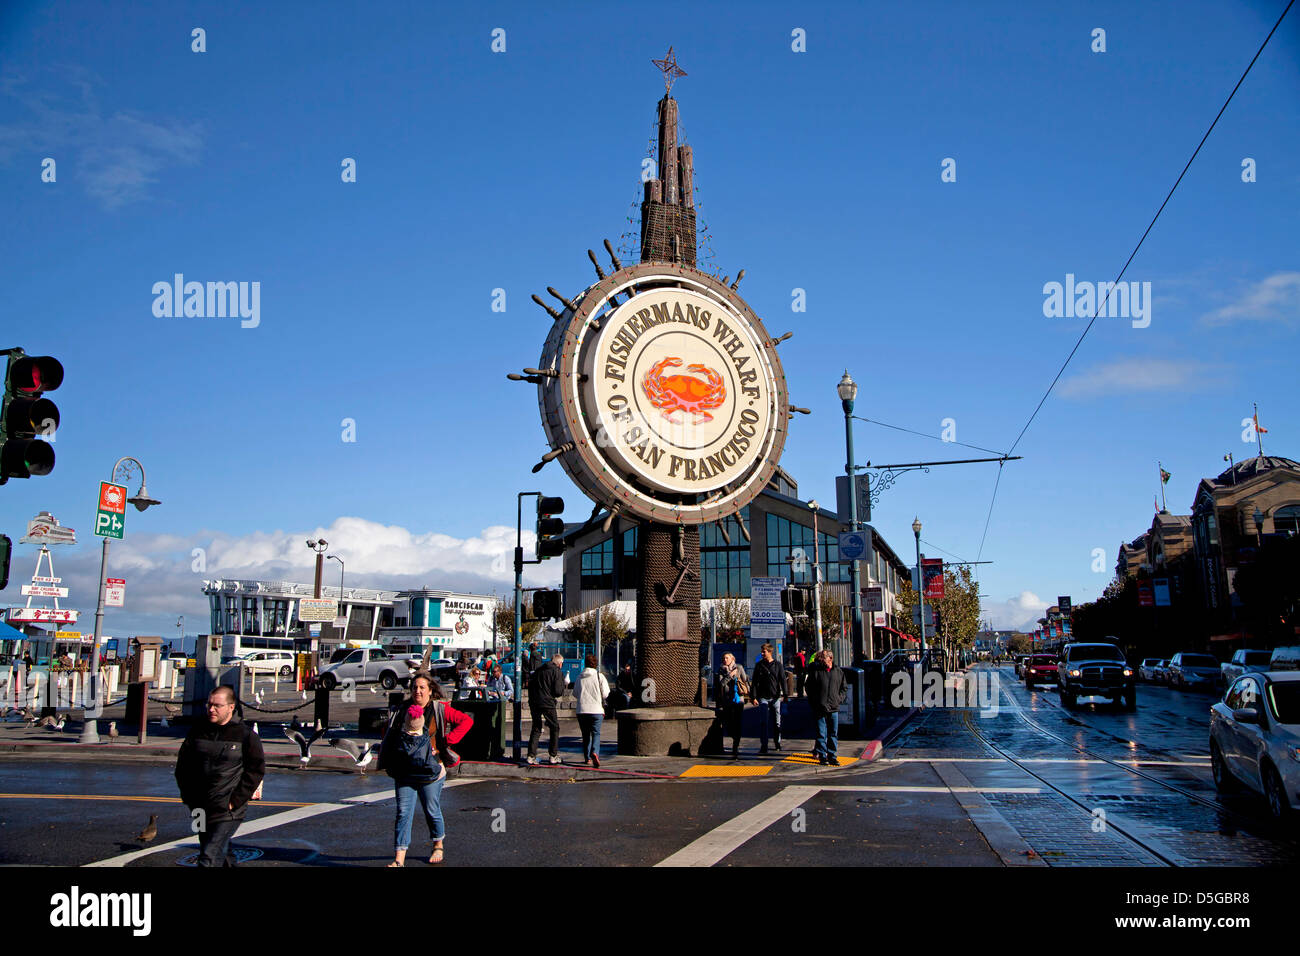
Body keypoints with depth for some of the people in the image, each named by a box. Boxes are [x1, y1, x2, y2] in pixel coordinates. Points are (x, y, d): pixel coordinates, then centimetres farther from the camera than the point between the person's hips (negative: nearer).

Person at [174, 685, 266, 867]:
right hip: (200, 810, 5)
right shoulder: (198, 730, 4)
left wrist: (235, 801, -10)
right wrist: (188, 797, 5)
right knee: (221, 853, 18)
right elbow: (183, 764, 13)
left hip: (227, 812, -5)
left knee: (209, 858, -14)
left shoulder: (245, 734, -7)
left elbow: (256, 769, -5)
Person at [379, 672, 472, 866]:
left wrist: (447, 741, -10)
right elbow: (389, 735, 18)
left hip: (429, 772, -2)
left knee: (432, 811, 9)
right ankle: (399, 859, -2)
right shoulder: (402, 709, 8)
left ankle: (438, 846, 33)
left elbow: (466, 720, -4)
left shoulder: (439, 709, -2)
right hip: (404, 772, 2)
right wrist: (387, 763, 7)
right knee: (403, 812, -3)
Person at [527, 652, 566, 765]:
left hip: (534, 703, 5)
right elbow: (558, 692, -10)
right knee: (555, 728, 10)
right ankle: (554, 756, 9)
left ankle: (531, 755, 5)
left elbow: (530, 685, 15)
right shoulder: (557, 672, -4)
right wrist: (564, 685, 10)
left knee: (536, 729, 12)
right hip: (548, 703, -5)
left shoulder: (538, 670, 15)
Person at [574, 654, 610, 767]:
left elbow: (575, 693, 10)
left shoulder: (580, 677, 5)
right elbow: (605, 694, -5)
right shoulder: (599, 676, -3)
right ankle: (595, 753, -24)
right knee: (596, 733, 0)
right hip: (596, 710, -3)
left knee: (586, 734, 14)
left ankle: (587, 758, 17)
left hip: (582, 710, 3)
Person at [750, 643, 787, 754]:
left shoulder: (778, 665, 4)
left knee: (776, 722, 8)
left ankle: (777, 743, 24)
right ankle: (764, 746, -2)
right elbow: (754, 682, 4)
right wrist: (754, 697, -3)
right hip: (763, 698, 0)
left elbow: (783, 680, 3)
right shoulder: (759, 665, 5)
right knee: (764, 722, -5)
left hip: (775, 698, 0)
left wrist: (784, 695, -7)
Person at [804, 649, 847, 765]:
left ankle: (831, 755, 17)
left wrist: (839, 699, 5)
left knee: (833, 733, 8)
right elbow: (809, 687, 2)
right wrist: (814, 702, -3)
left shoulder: (838, 672, 6)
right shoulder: (815, 671, -3)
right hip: (820, 708, -3)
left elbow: (844, 688, 17)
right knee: (821, 733, 1)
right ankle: (822, 756, 8)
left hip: (834, 708, 3)